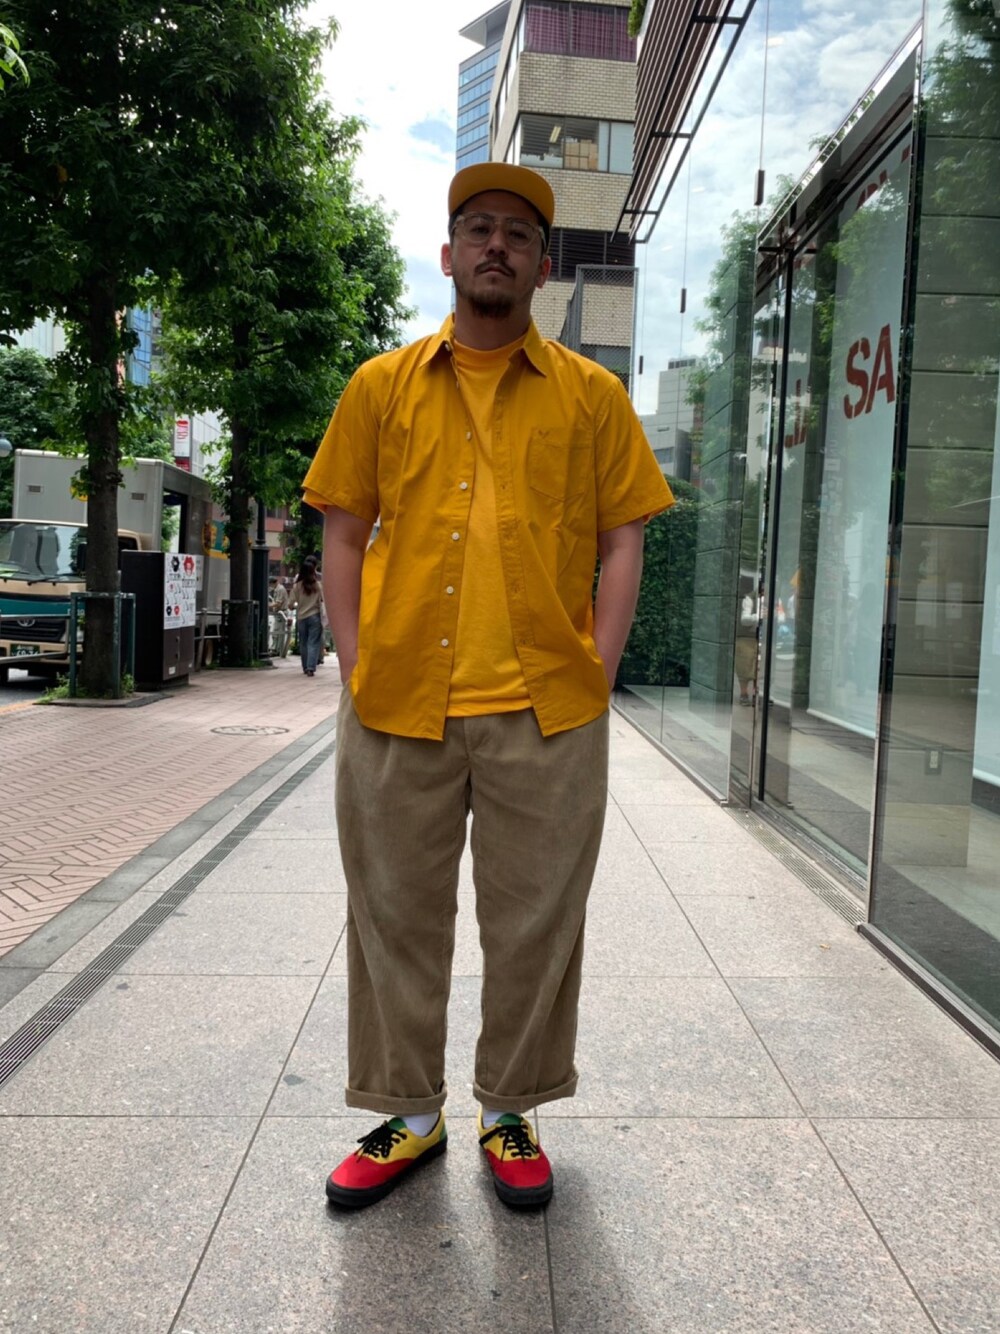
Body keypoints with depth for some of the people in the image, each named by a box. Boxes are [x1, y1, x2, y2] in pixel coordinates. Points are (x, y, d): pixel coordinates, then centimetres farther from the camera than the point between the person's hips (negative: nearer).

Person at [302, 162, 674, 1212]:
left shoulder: (590, 394, 8)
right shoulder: (383, 385, 11)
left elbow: (623, 541, 6)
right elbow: (345, 536, 10)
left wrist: (596, 674, -4)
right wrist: (356, 666, -1)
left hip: (546, 710, 0)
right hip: (396, 703, 1)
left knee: (534, 922, 9)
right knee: (395, 917, 10)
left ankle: (509, 1114, 30)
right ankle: (409, 1114, 30)